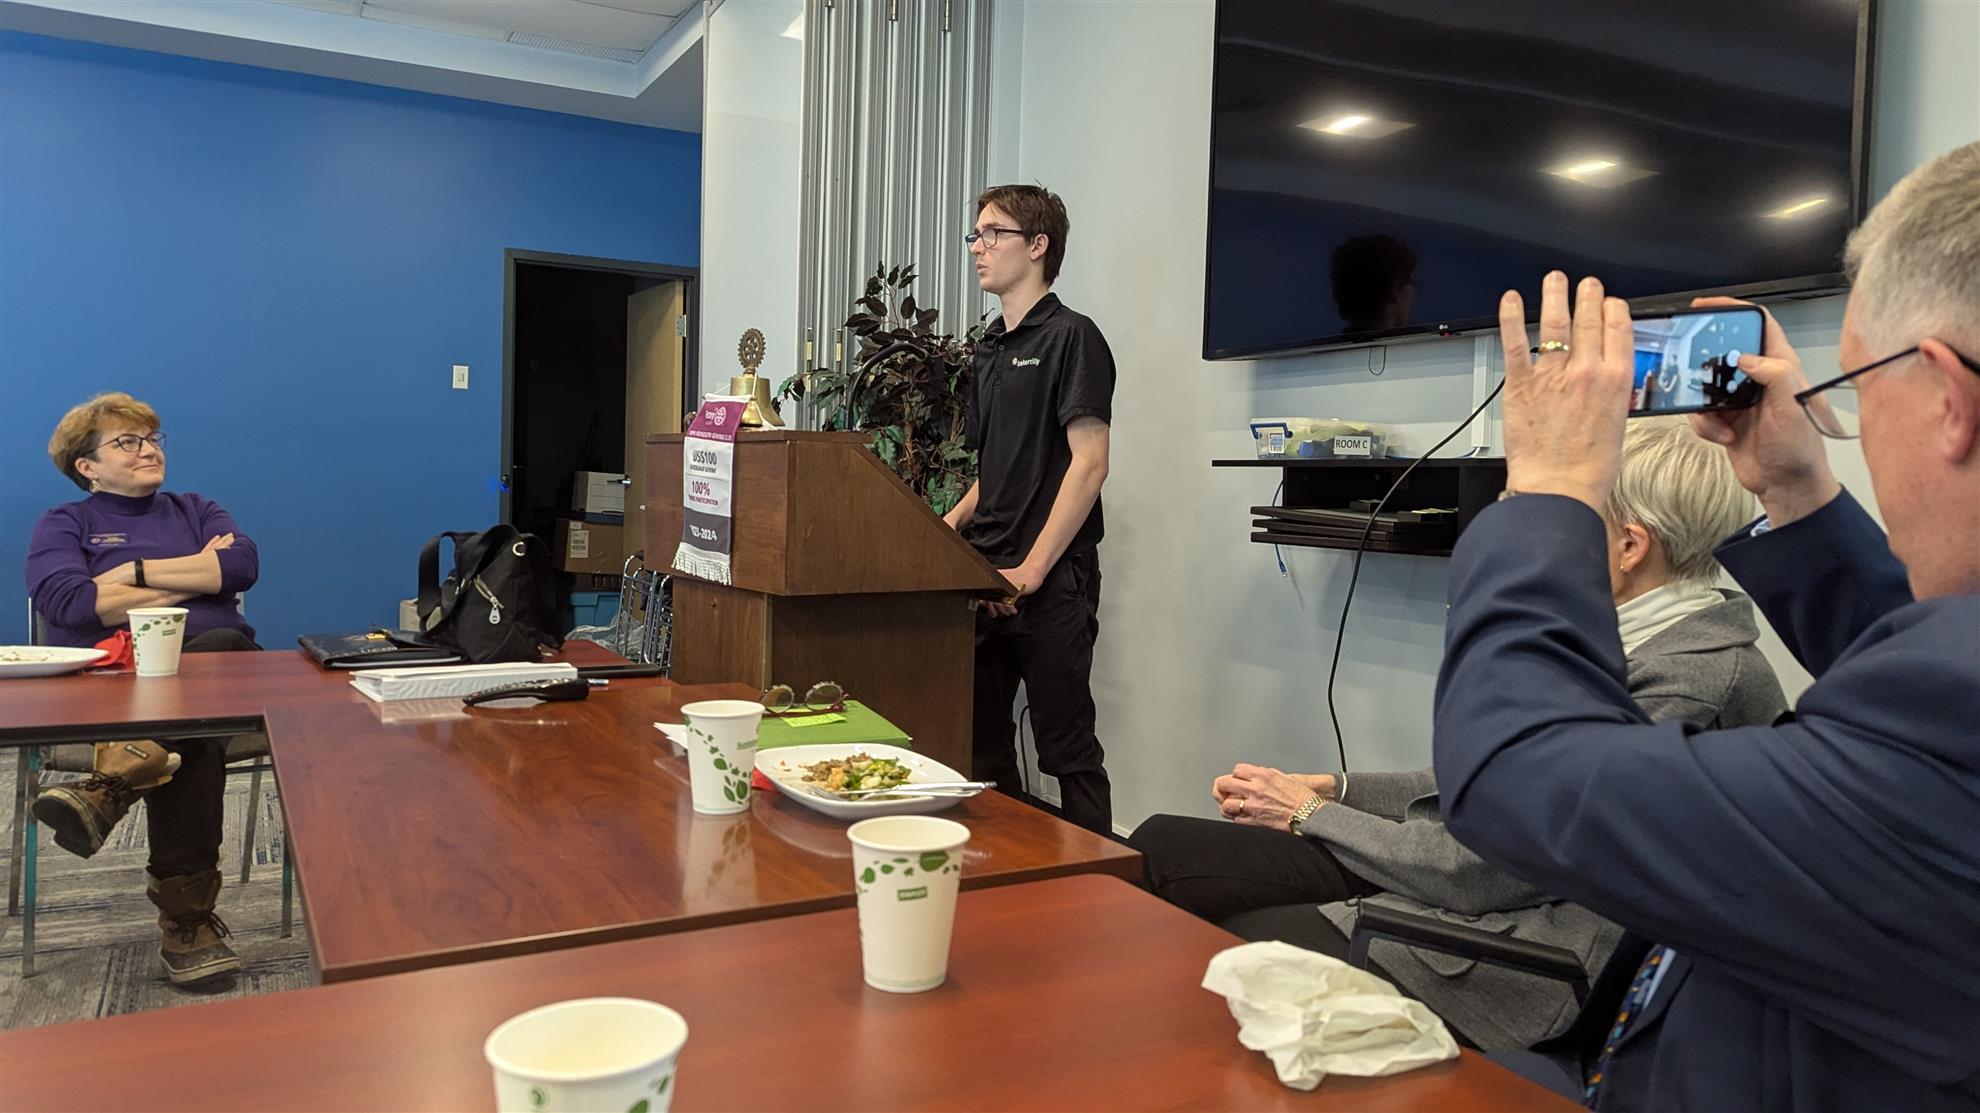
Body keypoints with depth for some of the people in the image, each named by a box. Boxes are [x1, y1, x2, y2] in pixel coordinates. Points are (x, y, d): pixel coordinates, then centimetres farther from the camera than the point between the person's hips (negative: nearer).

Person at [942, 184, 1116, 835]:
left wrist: (1032, 569, -18)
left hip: (1051, 581, -8)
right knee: (979, 738, 13)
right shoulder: (991, 347, 18)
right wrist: (948, 529, 7)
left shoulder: (1070, 337, -7)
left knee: (1066, 747, 0)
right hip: (985, 576, 8)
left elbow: (1089, 463, -15)